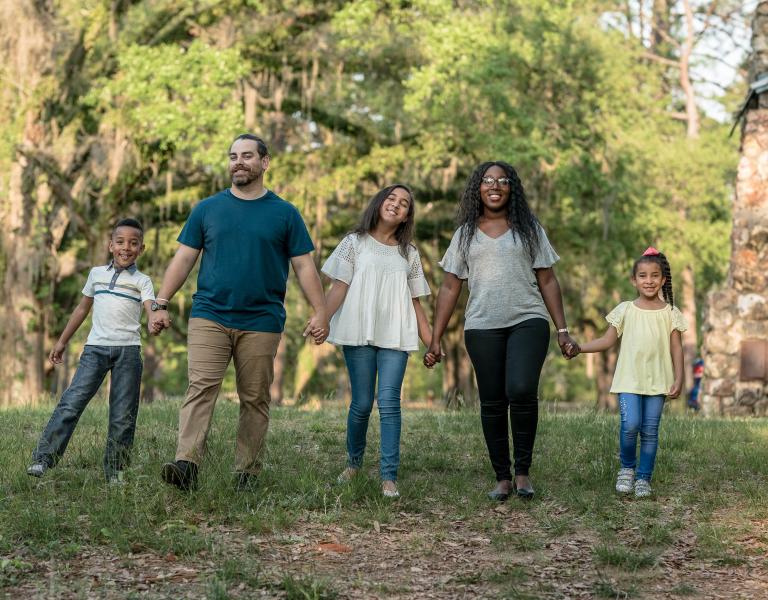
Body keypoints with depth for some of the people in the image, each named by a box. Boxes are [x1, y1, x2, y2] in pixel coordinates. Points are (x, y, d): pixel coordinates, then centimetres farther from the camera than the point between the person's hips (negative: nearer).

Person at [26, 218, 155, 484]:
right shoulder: (97, 274, 16)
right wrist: (62, 342, 25)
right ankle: (43, 459, -12)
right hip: (95, 347, 1)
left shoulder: (141, 281, 7)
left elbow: (151, 308, -11)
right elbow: (82, 308, 25)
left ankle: (116, 471, 6)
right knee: (72, 402, -11)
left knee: (123, 415, -2)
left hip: (127, 350, -1)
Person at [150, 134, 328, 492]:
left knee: (255, 399, 4)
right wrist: (161, 304, 1)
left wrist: (320, 311, -4)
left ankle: (246, 473, 11)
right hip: (209, 317, 0)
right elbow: (183, 259, 10)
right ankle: (187, 464, -25)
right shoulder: (207, 210, 10)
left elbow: (304, 266, 6)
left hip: (261, 322, 0)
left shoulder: (284, 214, 7)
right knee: (201, 387, -14)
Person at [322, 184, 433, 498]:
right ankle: (353, 463, 22)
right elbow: (339, 287, 1)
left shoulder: (409, 253, 16)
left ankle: (389, 476, -10)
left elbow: (415, 301, 17)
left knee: (389, 402, -10)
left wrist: (431, 341, 12)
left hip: (396, 336, 1)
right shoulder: (355, 242, 9)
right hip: (359, 333, -1)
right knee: (362, 403, 0)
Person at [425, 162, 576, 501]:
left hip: (528, 321, -2)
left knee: (521, 391, -20)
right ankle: (502, 478, 12)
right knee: (492, 403, 2)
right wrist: (435, 340, 6)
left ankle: (522, 471, -7)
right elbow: (450, 288, 11)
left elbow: (547, 281, 11)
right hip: (482, 328, 2)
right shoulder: (466, 234, 13)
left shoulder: (529, 229, 11)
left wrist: (562, 329, 4)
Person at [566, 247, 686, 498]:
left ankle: (644, 477, 14)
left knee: (650, 431, 2)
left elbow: (676, 348, 6)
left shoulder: (670, 313, 4)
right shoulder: (625, 310, 4)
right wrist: (579, 348, -5)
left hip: (658, 381, 1)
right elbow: (608, 340, 7)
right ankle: (627, 468, 9)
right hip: (629, 380, -1)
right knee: (630, 425, -15)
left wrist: (678, 379, -2)